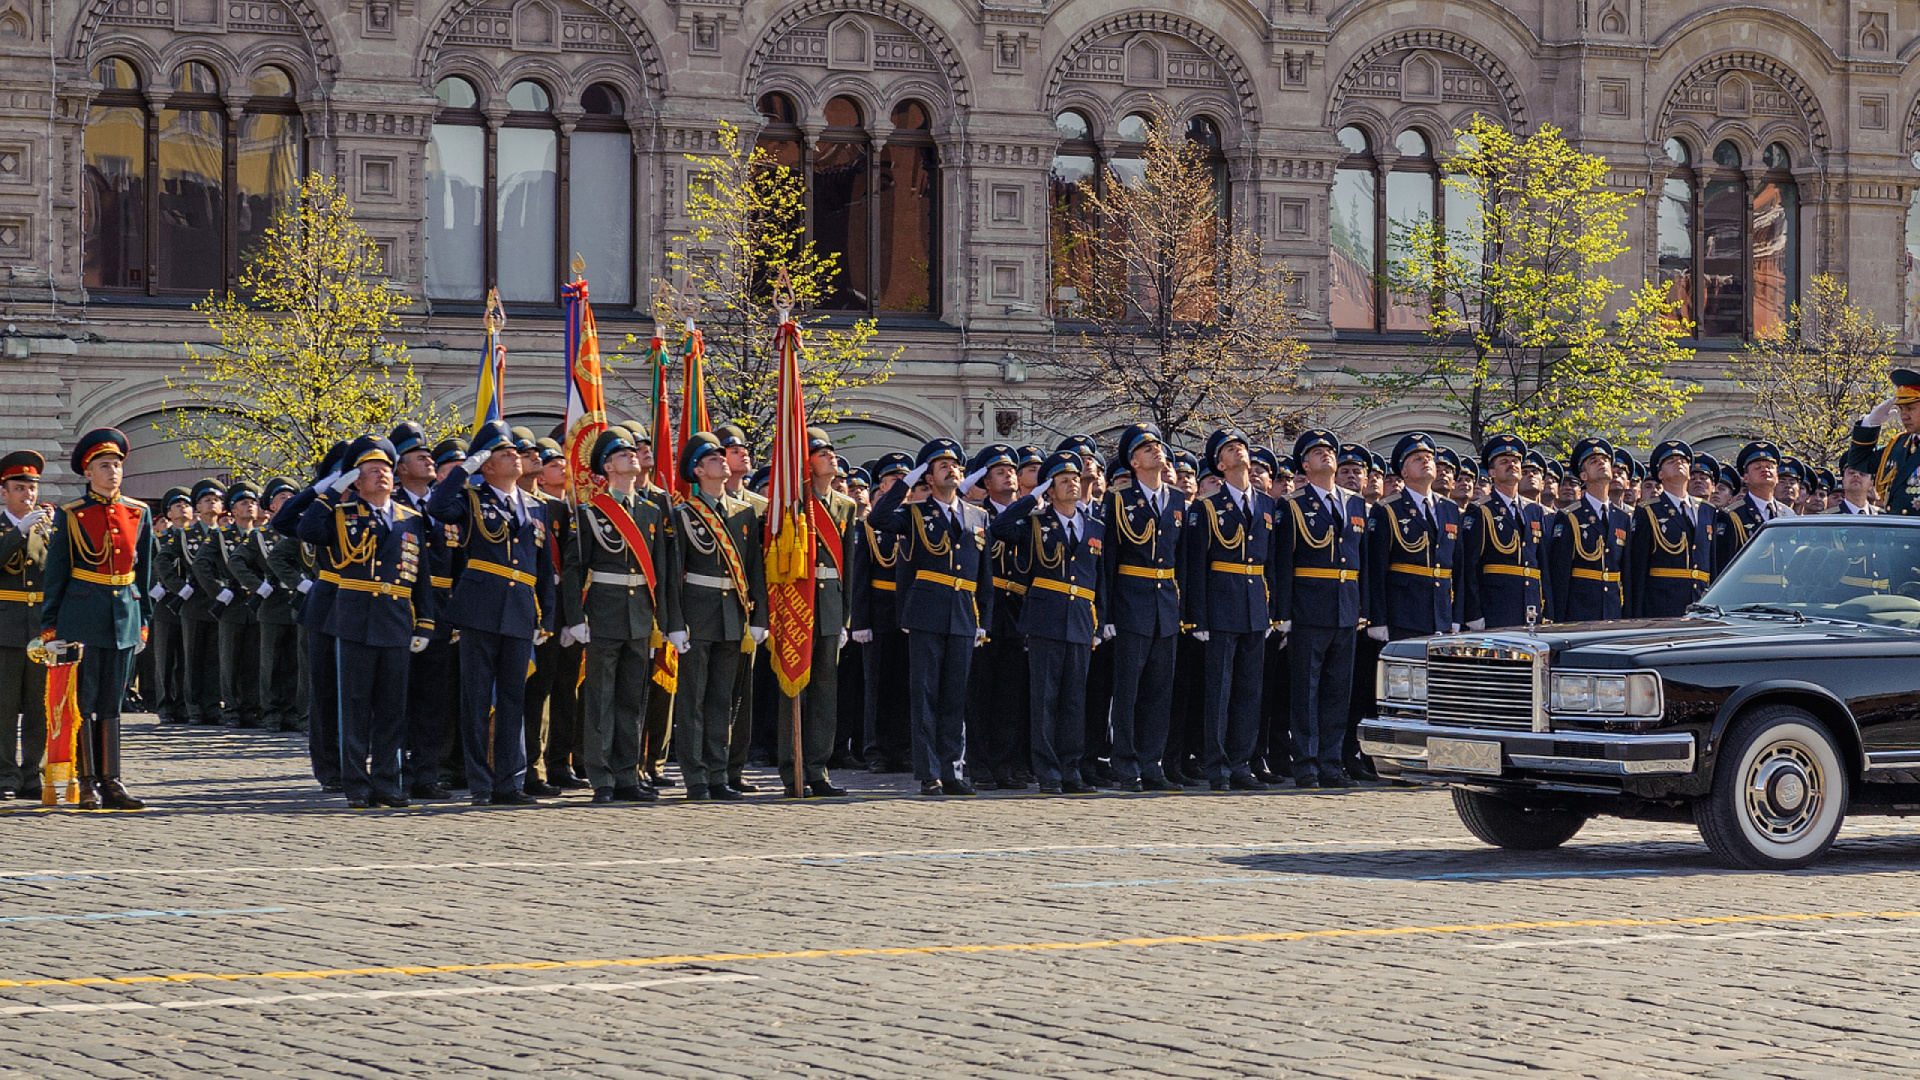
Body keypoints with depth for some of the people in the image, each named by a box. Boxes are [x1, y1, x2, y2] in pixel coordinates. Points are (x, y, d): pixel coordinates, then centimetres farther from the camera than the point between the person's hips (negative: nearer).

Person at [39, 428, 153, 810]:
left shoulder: (139, 514, 9)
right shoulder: (69, 515, -1)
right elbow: (55, 574, 0)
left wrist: (143, 622, 13)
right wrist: (50, 628, -3)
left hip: (124, 618, 3)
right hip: (82, 616, -3)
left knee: (111, 702, 7)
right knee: (82, 700, 0)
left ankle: (110, 781, 9)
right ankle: (87, 784, 4)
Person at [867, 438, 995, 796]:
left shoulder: (977, 516, 15)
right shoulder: (915, 513, 5)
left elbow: (985, 574, 17)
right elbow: (878, 518, -15)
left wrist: (984, 621, 10)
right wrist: (907, 483, -8)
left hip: (964, 618, 3)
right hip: (926, 616, -3)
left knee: (955, 697, 6)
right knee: (925, 696, -2)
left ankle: (951, 770, 11)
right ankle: (929, 774, 0)